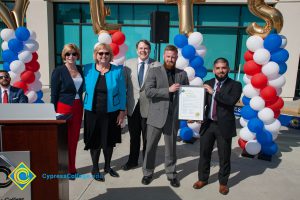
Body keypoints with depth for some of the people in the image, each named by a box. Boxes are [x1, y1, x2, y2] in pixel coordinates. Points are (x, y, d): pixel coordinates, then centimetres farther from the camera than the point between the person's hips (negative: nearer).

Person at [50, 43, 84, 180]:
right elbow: (54, 94, -5)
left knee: (74, 139, 11)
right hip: (64, 107, -4)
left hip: (78, 108, 5)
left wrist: (82, 106, 8)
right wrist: (54, 113, -7)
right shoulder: (58, 71, -6)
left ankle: (72, 168, 25)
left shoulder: (80, 69, 8)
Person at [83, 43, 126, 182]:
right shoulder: (87, 69, -1)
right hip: (92, 112, 0)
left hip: (111, 113, 0)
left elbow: (122, 92, -1)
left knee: (109, 141, 14)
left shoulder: (117, 71, -3)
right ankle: (95, 169, 31)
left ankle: (107, 166, 36)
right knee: (94, 141, 10)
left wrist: (122, 111, -3)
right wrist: (84, 105, -3)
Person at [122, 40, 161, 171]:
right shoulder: (128, 64, 3)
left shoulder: (157, 66, -5)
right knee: (134, 136, 18)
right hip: (132, 106, 3)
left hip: (148, 107, -2)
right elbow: (123, 84, 3)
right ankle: (133, 161, 37)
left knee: (147, 137, 12)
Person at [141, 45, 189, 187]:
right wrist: (168, 90, -19)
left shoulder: (182, 74, 8)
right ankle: (148, 173, 27)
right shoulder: (154, 71, -1)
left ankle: (171, 174, 30)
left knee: (171, 147, 13)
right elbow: (148, 91, -13)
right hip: (156, 116, -2)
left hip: (173, 117, 2)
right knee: (150, 146, 8)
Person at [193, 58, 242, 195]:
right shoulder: (208, 83, 7)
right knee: (204, 153, 13)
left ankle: (223, 182, 30)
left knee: (224, 156, 10)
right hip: (208, 124, 3)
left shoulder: (235, 85, -4)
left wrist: (214, 92, -20)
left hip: (224, 126, -3)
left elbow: (232, 101, -22)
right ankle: (203, 179, 32)